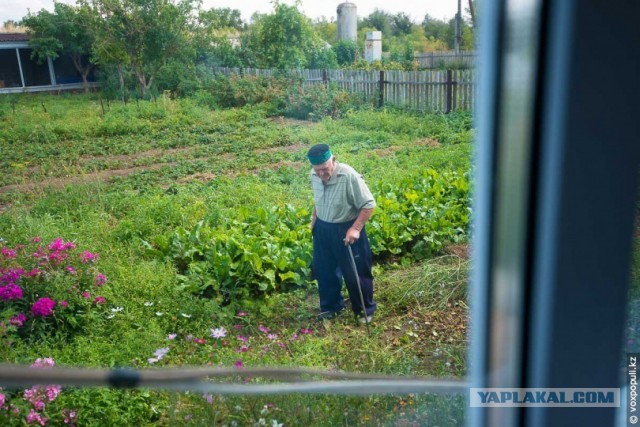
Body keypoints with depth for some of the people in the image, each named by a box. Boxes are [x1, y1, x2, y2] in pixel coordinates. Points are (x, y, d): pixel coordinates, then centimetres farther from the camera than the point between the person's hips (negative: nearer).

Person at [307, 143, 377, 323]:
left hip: (346, 229, -6)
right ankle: (332, 305, 39)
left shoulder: (349, 176, -26)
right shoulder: (314, 176, -6)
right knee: (324, 270, 17)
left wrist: (355, 229, -25)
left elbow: (368, 204, -21)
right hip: (322, 229, 6)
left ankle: (365, 310, 28)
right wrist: (314, 219, 17)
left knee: (355, 273, 6)